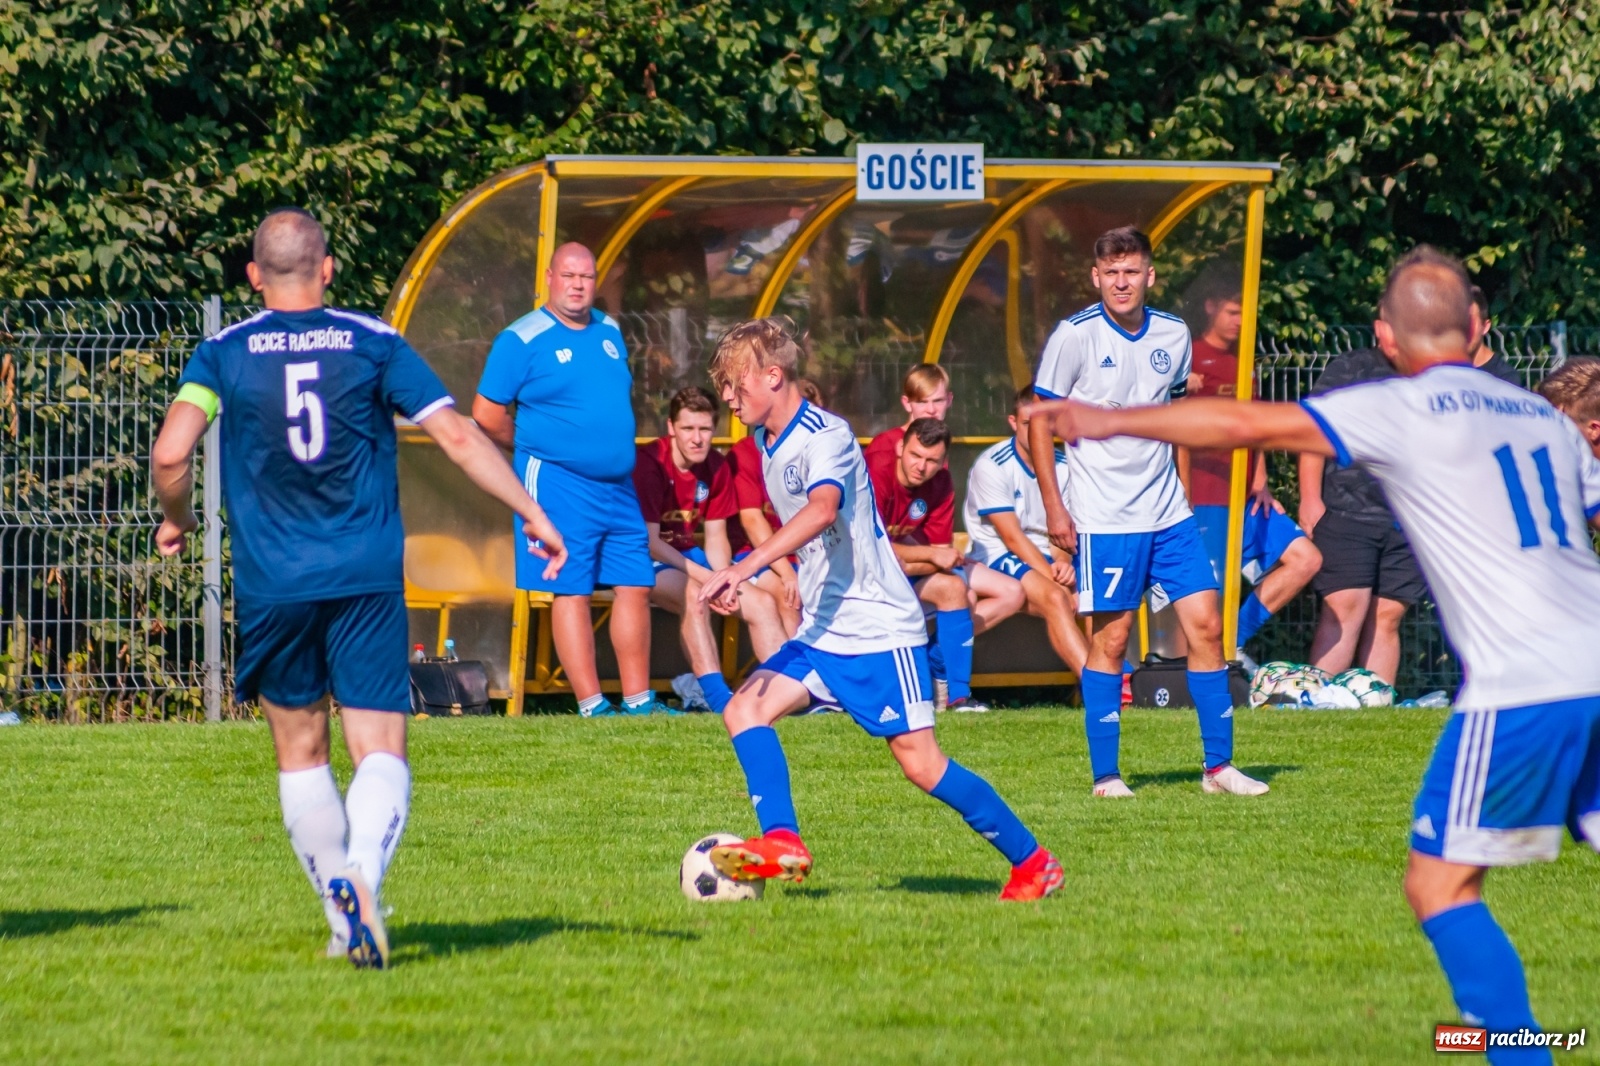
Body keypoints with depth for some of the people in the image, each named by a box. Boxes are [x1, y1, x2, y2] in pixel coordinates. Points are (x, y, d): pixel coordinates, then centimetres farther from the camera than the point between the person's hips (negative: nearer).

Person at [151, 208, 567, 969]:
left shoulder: (223, 355, 2)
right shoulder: (374, 345, 2)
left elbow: (171, 452, -10)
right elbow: (458, 437, -1)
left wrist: (176, 519, 10)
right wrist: (531, 513, 6)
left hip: (271, 586, 1)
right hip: (368, 581, 0)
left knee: (300, 754, 15)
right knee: (380, 751, -2)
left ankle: (344, 916, 13)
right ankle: (363, 873, -30)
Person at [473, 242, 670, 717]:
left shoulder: (609, 332, 12)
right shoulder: (521, 339, -7)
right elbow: (487, 415, -7)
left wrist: (615, 450, 16)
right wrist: (538, 448, 3)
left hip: (618, 484, 7)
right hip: (559, 484, -7)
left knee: (635, 586, 7)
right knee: (571, 590, -6)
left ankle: (638, 698, 14)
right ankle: (591, 705, -6)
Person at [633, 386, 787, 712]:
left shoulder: (716, 467, 2)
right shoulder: (650, 464, -19)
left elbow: (716, 538, 5)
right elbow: (649, 541, -20)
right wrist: (702, 575, -26)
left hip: (691, 558, 8)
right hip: (651, 563, -8)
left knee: (762, 603, -3)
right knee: (694, 594, -36)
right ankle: (716, 695, -46)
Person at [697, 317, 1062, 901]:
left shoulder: (826, 436, -17)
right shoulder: (768, 443, 11)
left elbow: (822, 510, -38)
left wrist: (747, 567, -48)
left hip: (878, 627, -9)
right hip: (822, 630, 9)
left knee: (919, 760, -8)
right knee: (745, 708, -11)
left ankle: (1033, 861, 3)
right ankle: (782, 842, -17)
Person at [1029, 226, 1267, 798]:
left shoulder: (1173, 336, 6)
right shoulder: (1076, 336, -8)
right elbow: (1040, 421, -3)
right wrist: (1054, 506, -7)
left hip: (1168, 513, 5)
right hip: (1103, 517, -5)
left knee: (1205, 624, 1)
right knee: (1110, 640, -3)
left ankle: (1219, 765, 8)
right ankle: (1105, 775, 5)